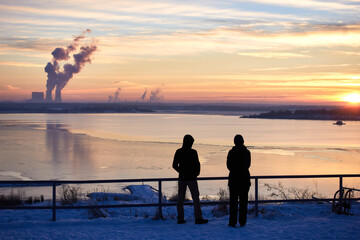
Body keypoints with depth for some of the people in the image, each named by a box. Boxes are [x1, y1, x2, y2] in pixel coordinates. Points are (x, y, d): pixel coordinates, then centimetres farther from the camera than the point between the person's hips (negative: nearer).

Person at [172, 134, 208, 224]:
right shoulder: (193, 152, -12)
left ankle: (180, 218, 8)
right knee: (195, 198, 2)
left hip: (181, 178, 5)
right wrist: (196, 173, 8)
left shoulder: (178, 152, 1)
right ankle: (198, 218, 1)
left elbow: (174, 165, 6)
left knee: (180, 198, 8)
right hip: (191, 178, -5)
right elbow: (197, 165, -11)